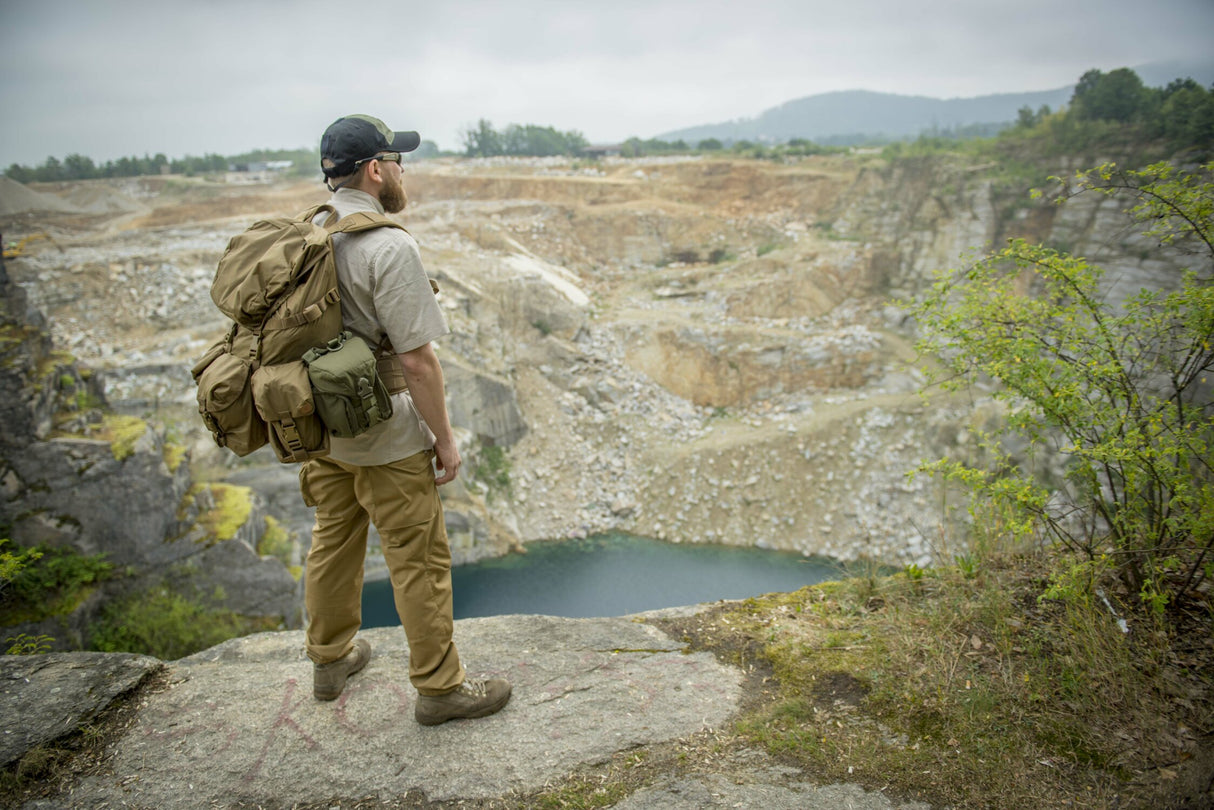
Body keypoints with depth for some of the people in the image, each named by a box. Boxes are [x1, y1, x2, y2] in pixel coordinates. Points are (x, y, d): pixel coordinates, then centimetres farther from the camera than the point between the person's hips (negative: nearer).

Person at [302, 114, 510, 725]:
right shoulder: (389, 247, -22)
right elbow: (416, 359, -23)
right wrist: (444, 438, -13)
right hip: (384, 440, -8)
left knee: (333, 542, 22)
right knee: (419, 561, 4)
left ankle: (331, 658, 40)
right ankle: (440, 687, 17)